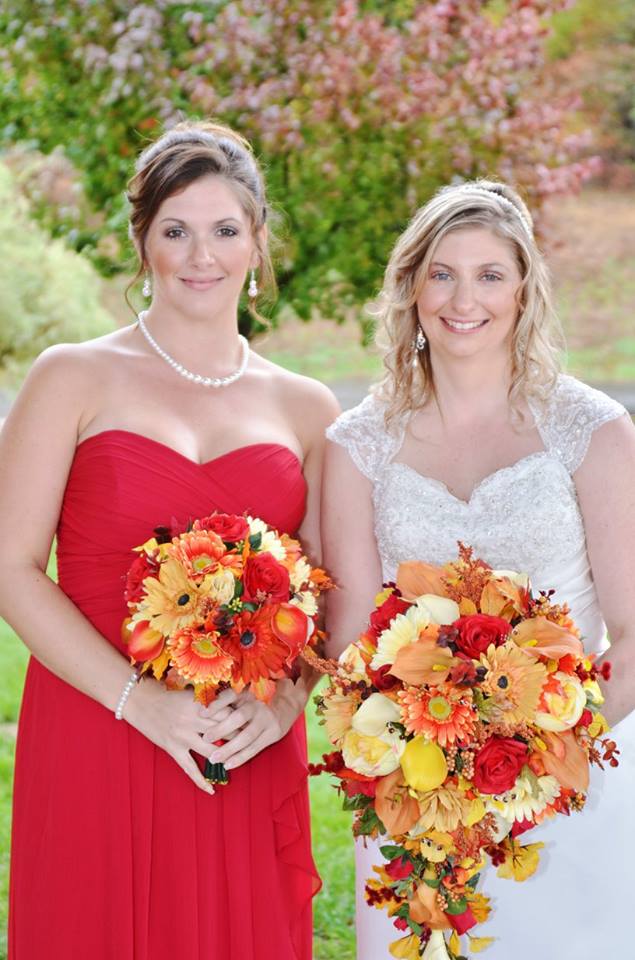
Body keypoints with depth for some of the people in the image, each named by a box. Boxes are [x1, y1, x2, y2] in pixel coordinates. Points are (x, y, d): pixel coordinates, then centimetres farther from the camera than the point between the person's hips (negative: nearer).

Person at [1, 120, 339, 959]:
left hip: (249, 755, 3)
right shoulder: (75, 378, 0)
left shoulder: (305, 409, 9)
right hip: (98, 741, -2)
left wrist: (285, 697, -10)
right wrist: (140, 700, -14)